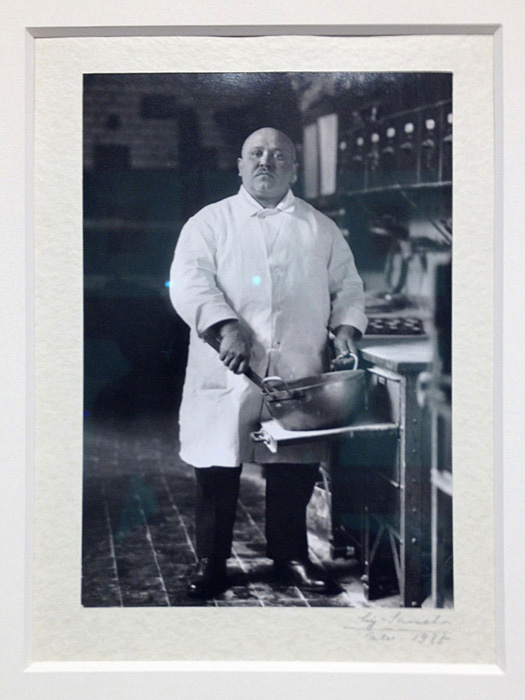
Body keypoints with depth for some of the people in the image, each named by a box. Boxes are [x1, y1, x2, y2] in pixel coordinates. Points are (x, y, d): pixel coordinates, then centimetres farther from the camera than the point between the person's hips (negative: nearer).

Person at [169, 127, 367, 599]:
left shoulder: (321, 229, 15)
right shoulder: (210, 222, 7)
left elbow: (347, 285, 16)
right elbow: (188, 281, -7)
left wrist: (346, 326, -4)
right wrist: (227, 327, -22)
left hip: (298, 376, 2)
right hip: (227, 376, -2)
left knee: (295, 472, 7)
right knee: (217, 472, 3)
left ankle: (291, 557, 25)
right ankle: (210, 563, 17)